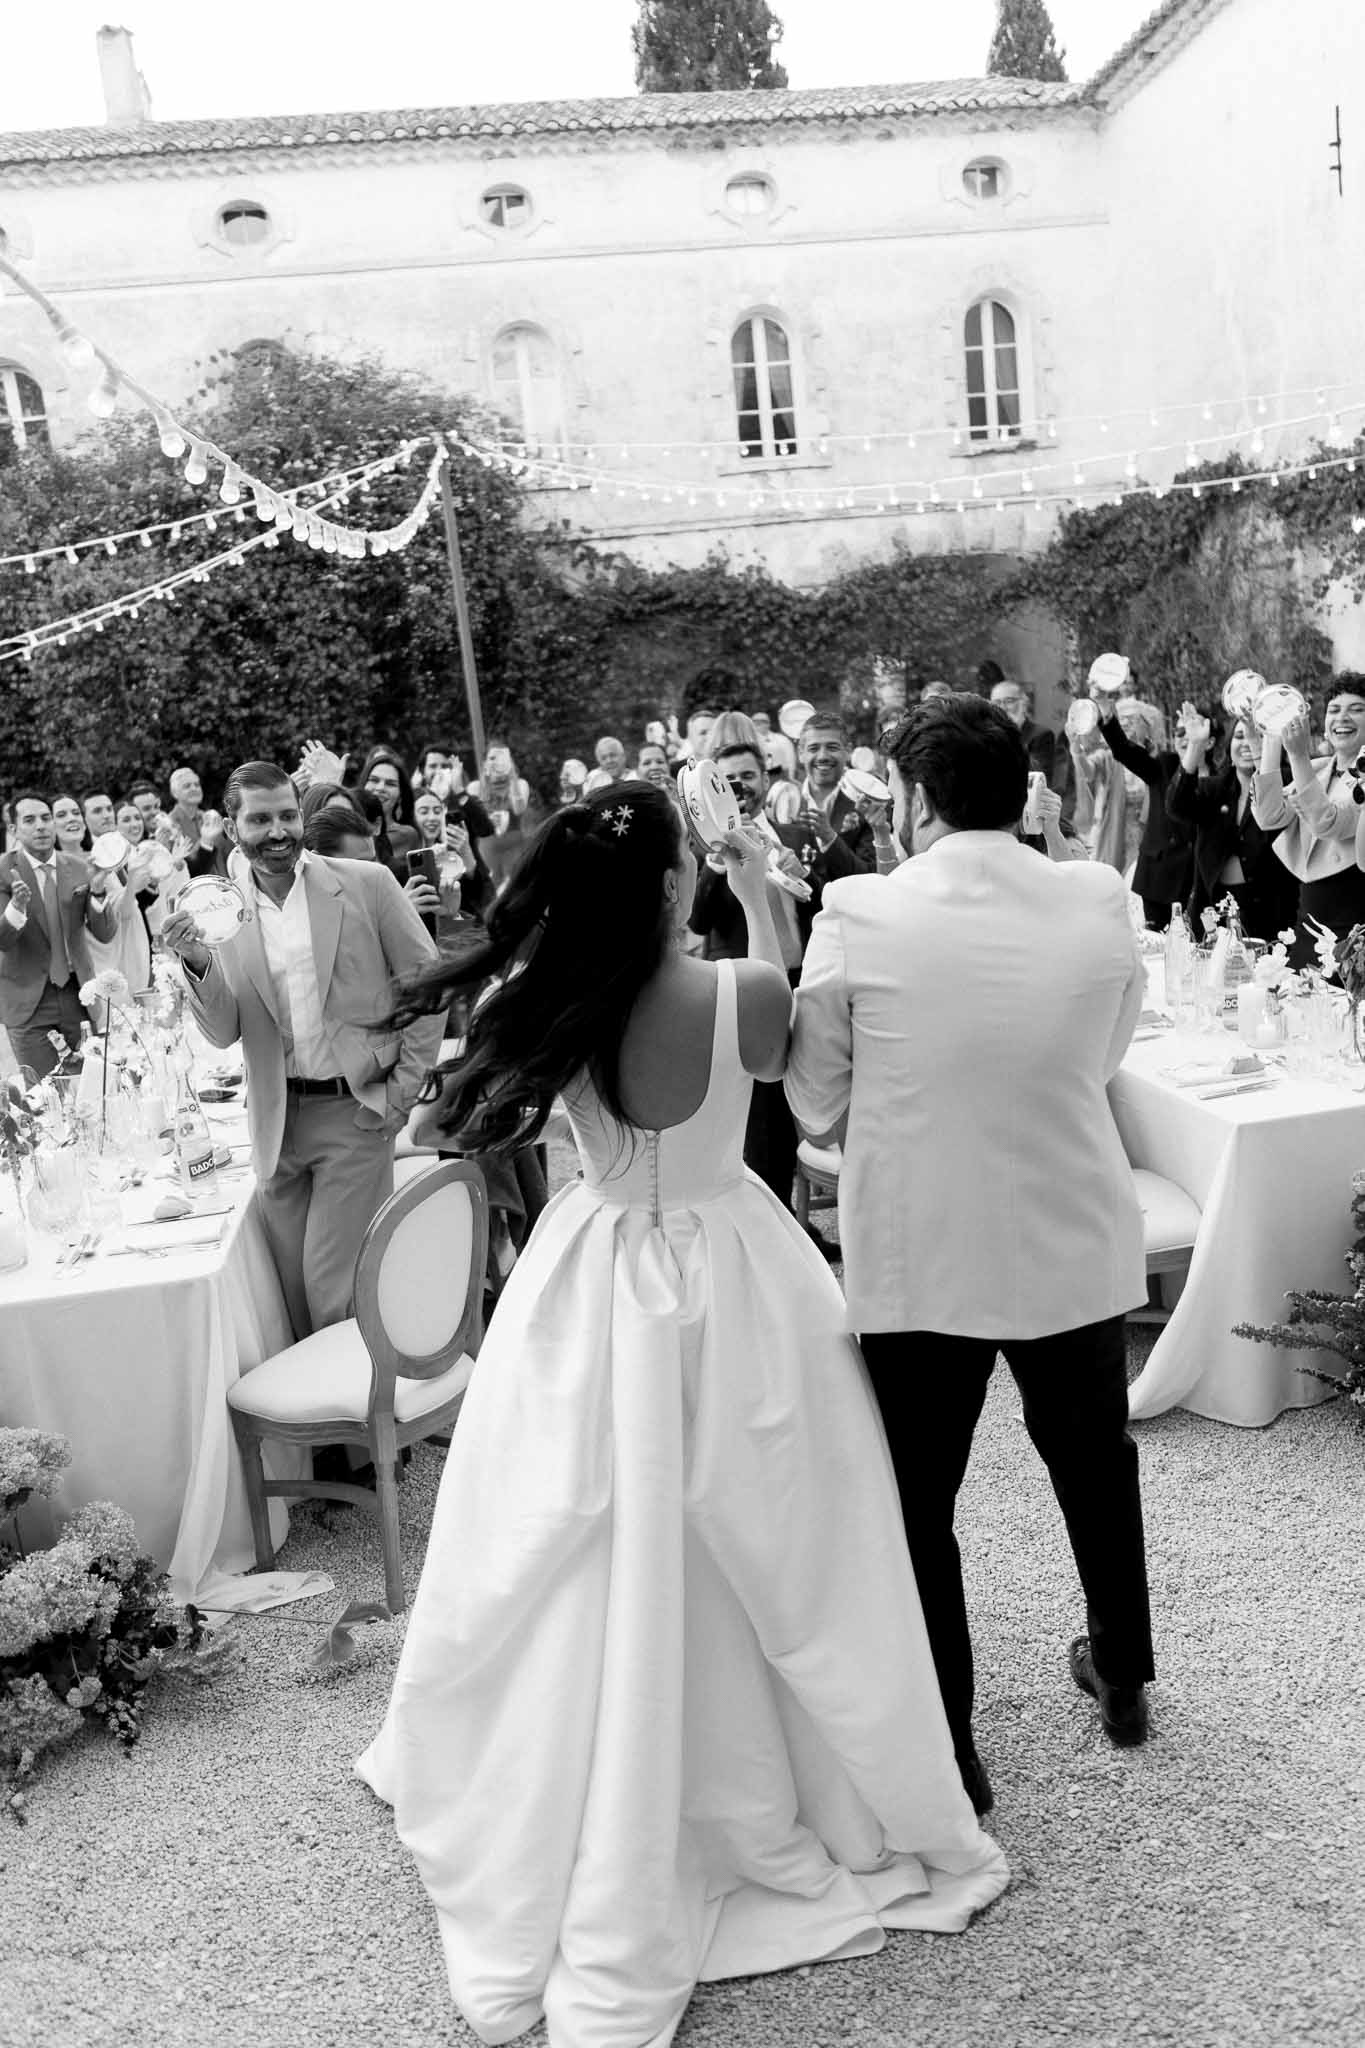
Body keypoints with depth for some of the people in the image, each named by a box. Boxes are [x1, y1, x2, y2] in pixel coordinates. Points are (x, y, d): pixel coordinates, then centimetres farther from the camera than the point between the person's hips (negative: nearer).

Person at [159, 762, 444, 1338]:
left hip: (354, 1111, -3)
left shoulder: (366, 883, -4)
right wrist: (197, 963, -15)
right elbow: (223, 1034, 3)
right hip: (277, 1120, 3)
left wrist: (404, 1090, -2)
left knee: (333, 1284, -3)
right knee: (292, 1285, 11)